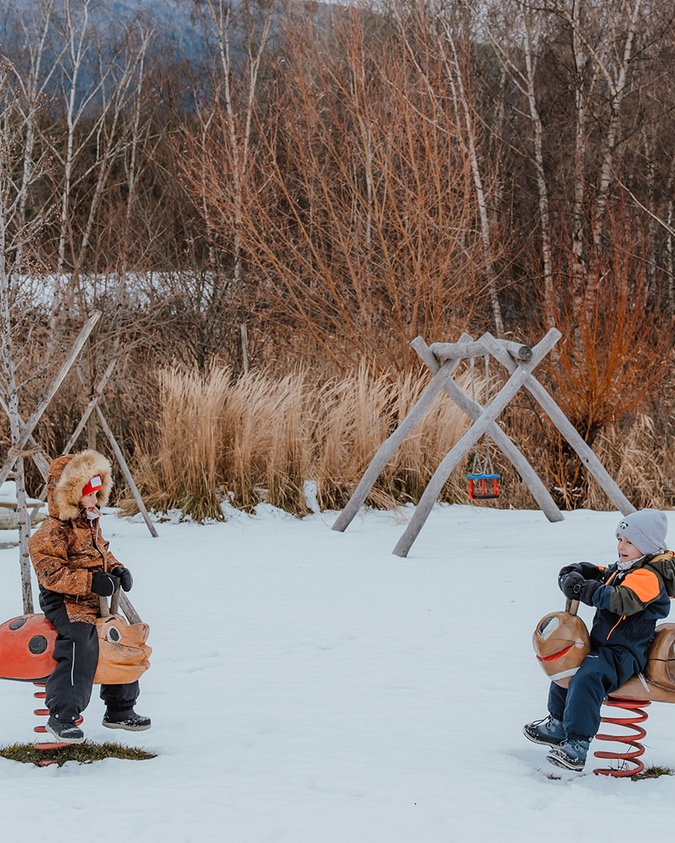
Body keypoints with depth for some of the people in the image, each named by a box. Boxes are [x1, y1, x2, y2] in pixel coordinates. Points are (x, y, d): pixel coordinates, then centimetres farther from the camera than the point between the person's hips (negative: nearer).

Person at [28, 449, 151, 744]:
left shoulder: (91, 525, 13)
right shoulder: (52, 532, -17)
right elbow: (51, 573, -25)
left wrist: (117, 569, 5)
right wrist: (91, 582, -29)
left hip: (96, 601, 9)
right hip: (65, 603, -9)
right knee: (81, 646, -30)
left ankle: (119, 709, 26)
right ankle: (61, 716, -25)